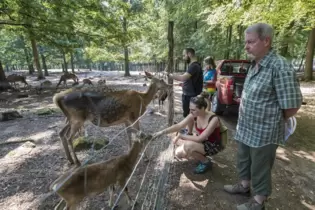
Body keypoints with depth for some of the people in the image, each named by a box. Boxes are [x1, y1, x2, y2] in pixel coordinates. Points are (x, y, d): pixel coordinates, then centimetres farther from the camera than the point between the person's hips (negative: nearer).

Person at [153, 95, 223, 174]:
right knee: (179, 153, -10)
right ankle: (201, 156, 12)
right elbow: (178, 126, -12)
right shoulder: (193, 115, -14)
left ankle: (206, 162, -5)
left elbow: (200, 138, -31)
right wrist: (163, 131, -22)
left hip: (213, 146, -6)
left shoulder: (213, 119, -31)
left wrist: (181, 135, -26)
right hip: (202, 142, 6)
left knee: (187, 146, -32)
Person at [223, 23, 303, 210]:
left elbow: (292, 106, -18)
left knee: (260, 168, 12)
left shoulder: (280, 67, -22)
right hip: (245, 129, 8)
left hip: (264, 133, -8)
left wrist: (274, 123, -2)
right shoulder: (255, 65, 5)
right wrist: (243, 124, 12)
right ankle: (244, 185, 47)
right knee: (244, 160, 24)